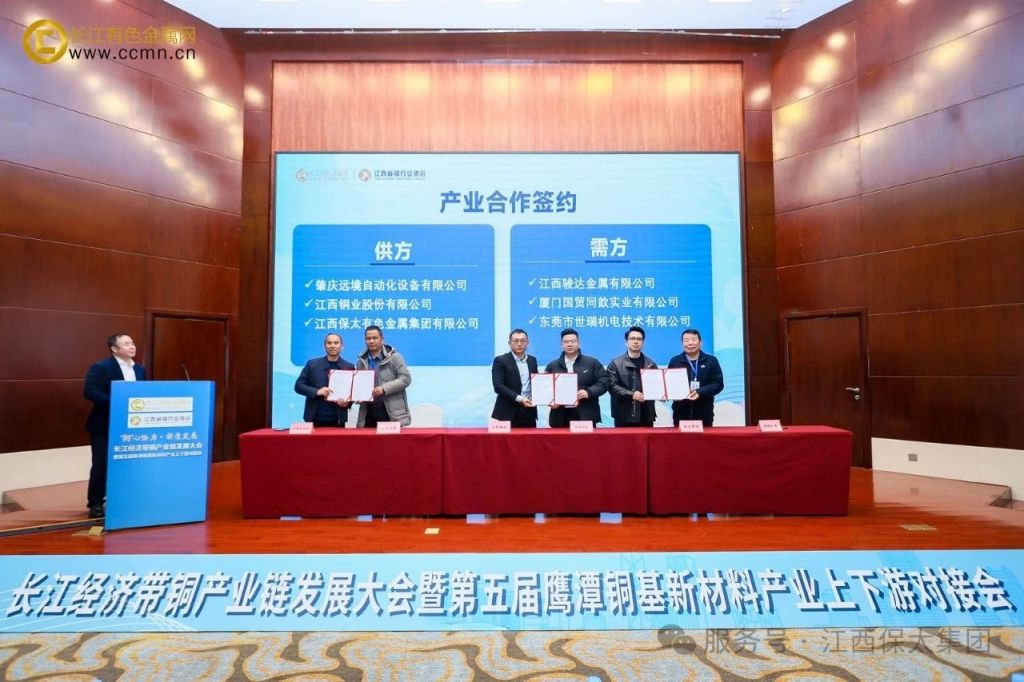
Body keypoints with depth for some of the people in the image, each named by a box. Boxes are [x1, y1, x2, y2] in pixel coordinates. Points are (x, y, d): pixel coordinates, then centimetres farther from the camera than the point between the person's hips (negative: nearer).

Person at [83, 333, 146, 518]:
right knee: (101, 465, 1)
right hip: (104, 426, -5)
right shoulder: (100, 367, -10)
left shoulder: (139, 370, 10)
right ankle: (95, 503, 15)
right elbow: (89, 392, -20)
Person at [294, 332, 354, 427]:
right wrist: (316, 391, -15)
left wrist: (347, 402, -15)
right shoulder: (312, 364, 4)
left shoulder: (349, 367, 4)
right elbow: (298, 385, 2)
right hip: (315, 419, 0)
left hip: (337, 420, 0)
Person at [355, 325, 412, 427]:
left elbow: (406, 378, -7)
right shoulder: (361, 360, 13)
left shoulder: (394, 357, -1)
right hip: (368, 412, 4)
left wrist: (384, 389, -16)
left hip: (391, 412, -4)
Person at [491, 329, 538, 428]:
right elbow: (498, 386, -12)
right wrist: (519, 399, -21)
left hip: (529, 412, 5)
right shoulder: (500, 360, -4)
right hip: (508, 412, -5)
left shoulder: (532, 360, 13)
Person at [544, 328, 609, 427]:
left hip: (586, 416, -1)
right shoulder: (552, 366, 13)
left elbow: (603, 383, 1)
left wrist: (589, 392, -15)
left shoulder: (593, 363, 7)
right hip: (560, 418, 2)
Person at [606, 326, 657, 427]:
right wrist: (631, 394, -18)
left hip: (646, 415, 3)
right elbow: (612, 385, -6)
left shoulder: (651, 364, 13)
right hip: (623, 416, -3)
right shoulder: (615, 363, 4)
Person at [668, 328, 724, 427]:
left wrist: (700, 392, -16)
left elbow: (718, 384, -1)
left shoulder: (711, 361, 6)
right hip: (681, 413, 1)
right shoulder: (674, 361, 9)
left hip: (704, 413, 0)